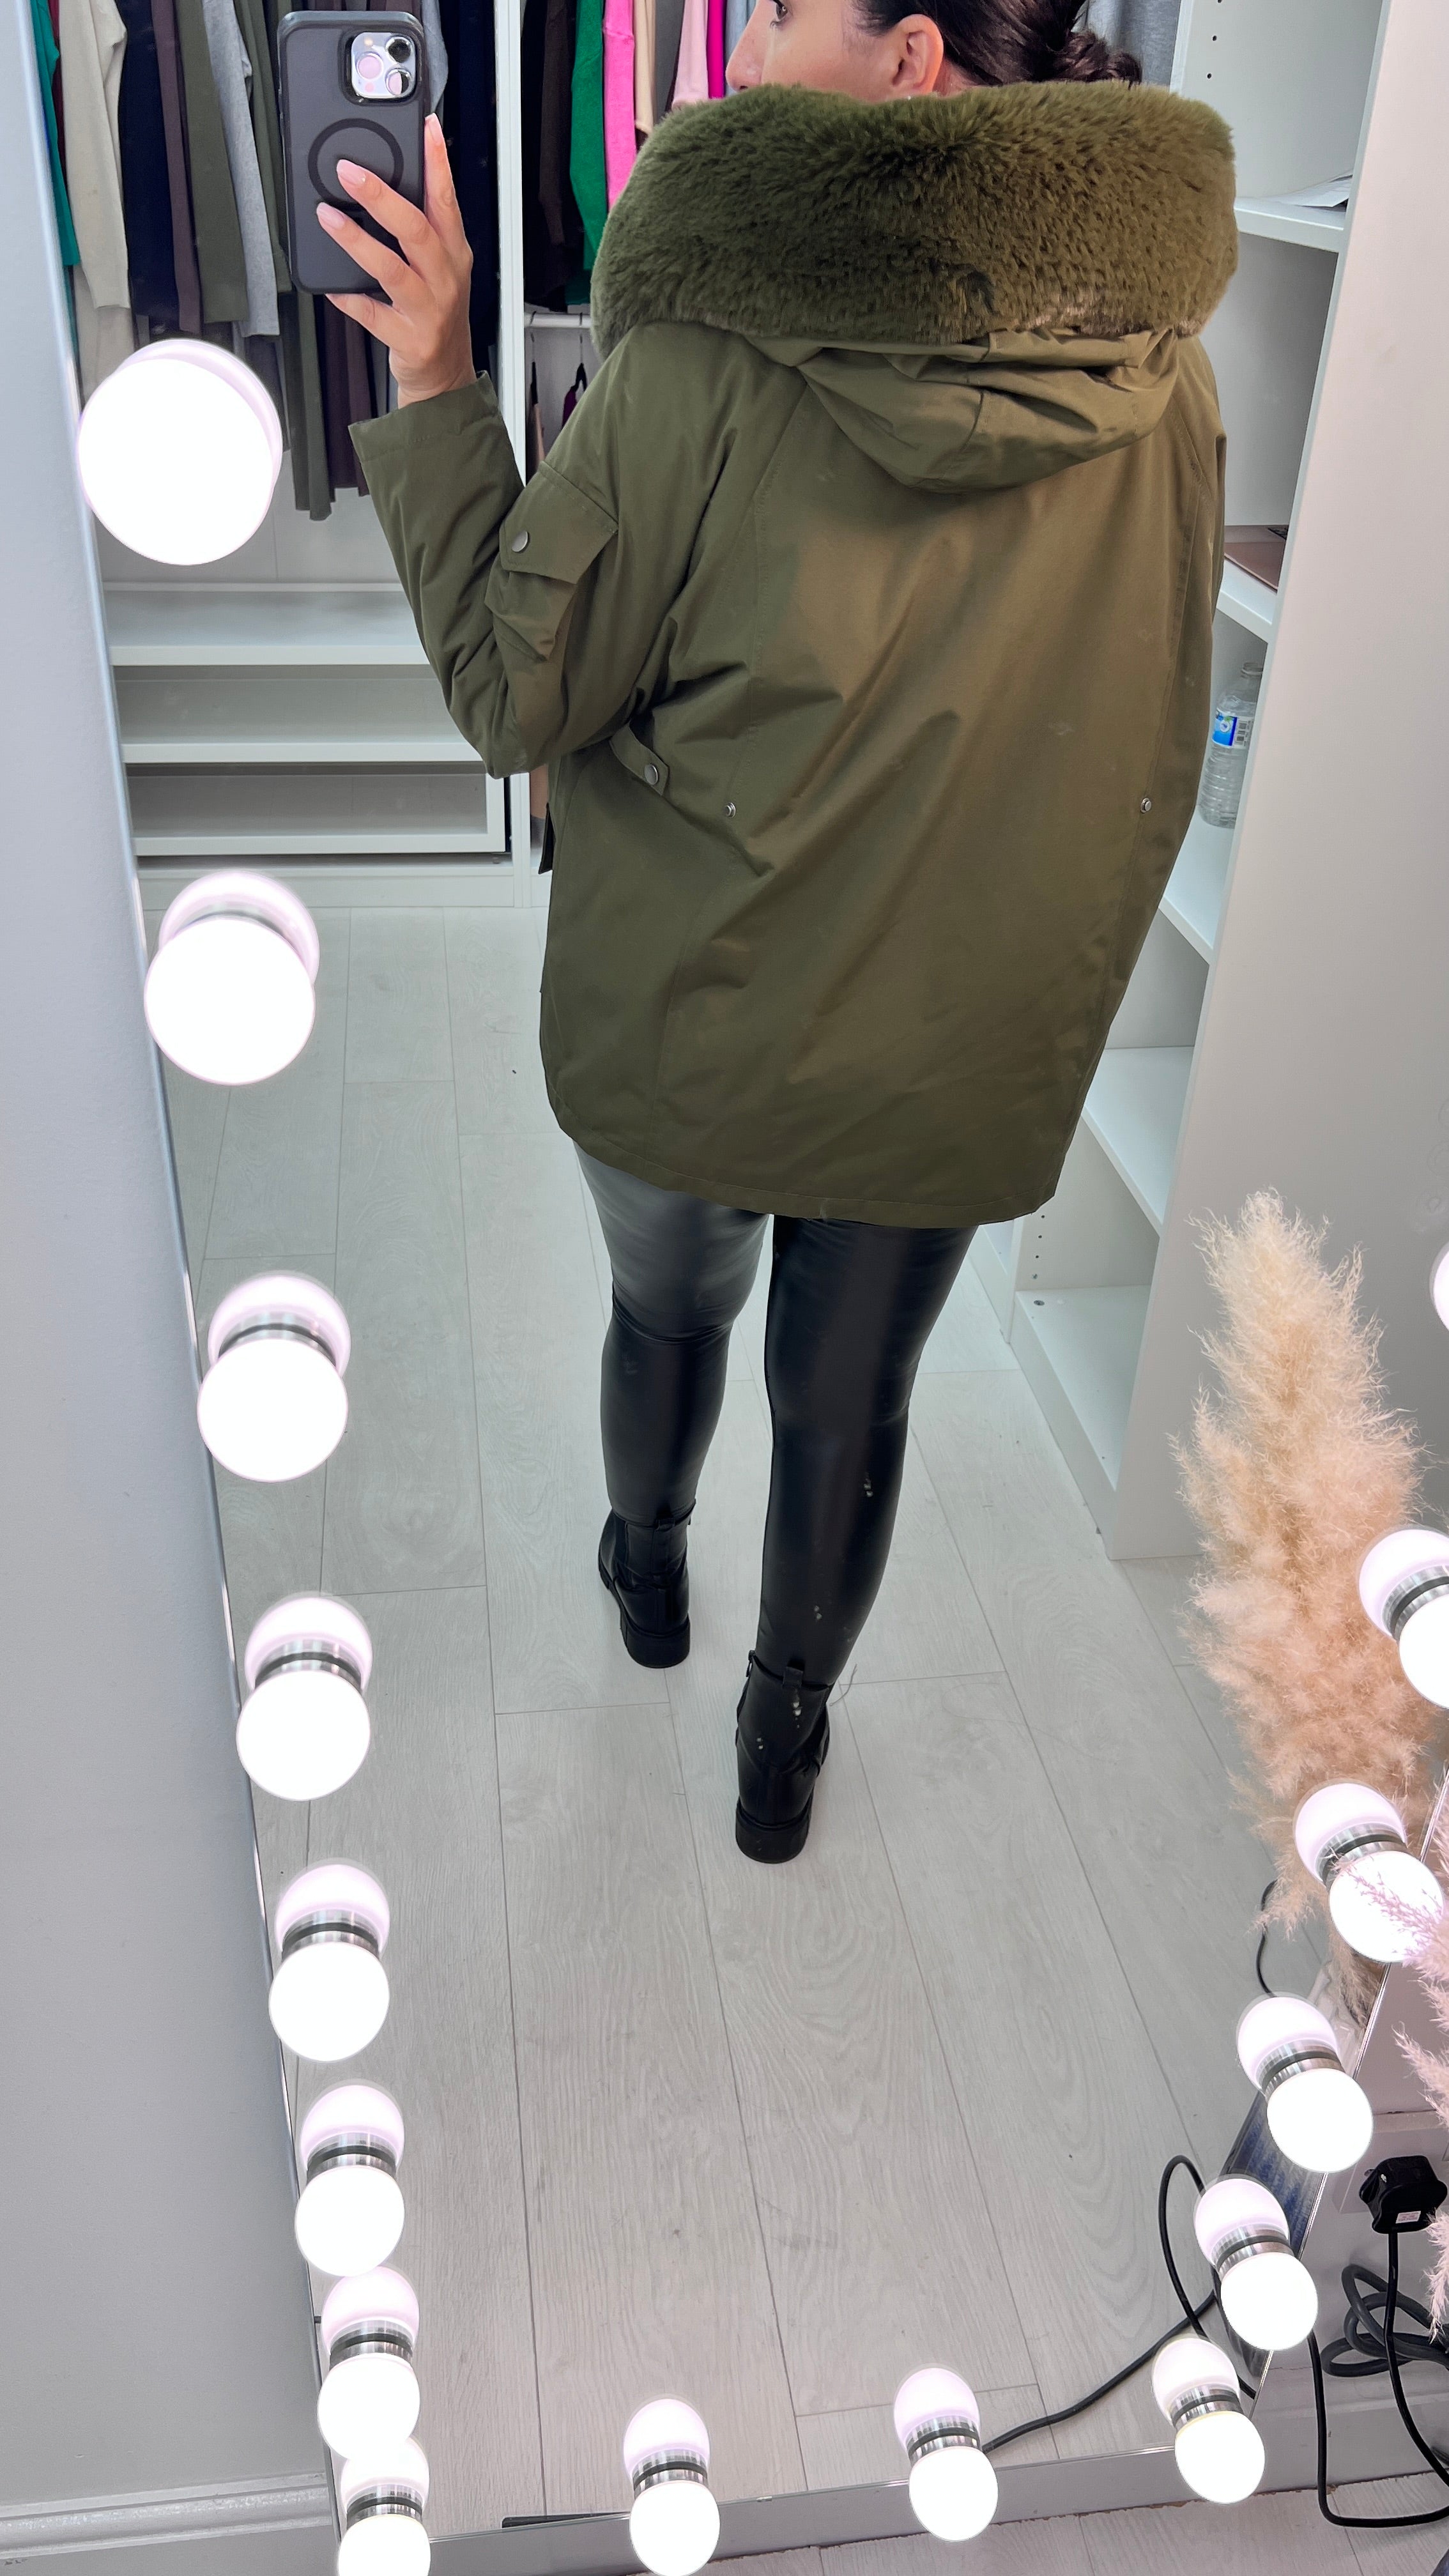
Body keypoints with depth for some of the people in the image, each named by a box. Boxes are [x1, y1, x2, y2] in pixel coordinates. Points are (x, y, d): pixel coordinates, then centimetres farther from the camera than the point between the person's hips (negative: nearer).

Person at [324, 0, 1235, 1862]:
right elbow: (1144, 755, 2)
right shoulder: (1160, 382, -9)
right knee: (849, 1404, 22)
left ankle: (645, 1566, 57)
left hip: (685, 1030, -2)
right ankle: (788, 1730, 44)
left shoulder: (702, 363, -22)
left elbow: (515, 697, -12)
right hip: (952, 1060, 2)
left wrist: (433, 391, -4)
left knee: (669, 1306, 28)